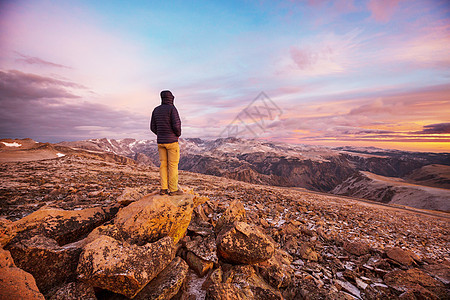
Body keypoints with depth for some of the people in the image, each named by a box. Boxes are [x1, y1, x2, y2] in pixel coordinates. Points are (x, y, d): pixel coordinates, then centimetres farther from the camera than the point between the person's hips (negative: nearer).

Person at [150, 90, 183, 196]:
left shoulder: (156, 110, 10)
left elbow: (153, 127, 10)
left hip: (160, 141, 6)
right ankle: (173, 189, 4)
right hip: (172, 141, -6)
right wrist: (178, 134, 1)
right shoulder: (172, 109, -10)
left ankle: (163, 189, 12)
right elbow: (176, 125, -19)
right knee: (173, 164, -1)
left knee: (163, 164, 9)